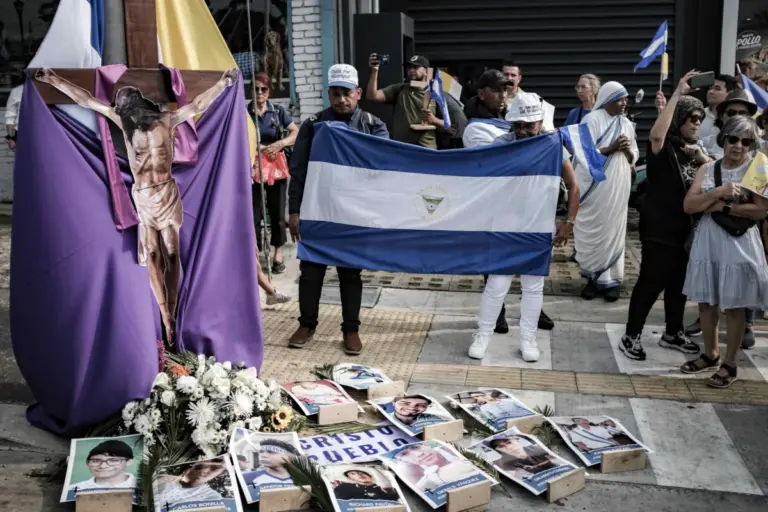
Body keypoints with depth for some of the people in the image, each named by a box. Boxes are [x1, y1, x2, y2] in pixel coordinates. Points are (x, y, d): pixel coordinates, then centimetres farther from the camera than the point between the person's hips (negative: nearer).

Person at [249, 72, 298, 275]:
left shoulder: (278, 111, 4)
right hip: (253, 168, -1)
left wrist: (280, 144, -17)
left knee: (277, 213, 7)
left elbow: (296, 133, -1)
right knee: (253, 213, -1)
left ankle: (278, 254, 19)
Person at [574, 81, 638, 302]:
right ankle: (593, 277, 10)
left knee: (614, 230, 4)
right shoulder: (592, 120, -4)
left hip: (617, 187, 4)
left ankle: (610, 280, 9)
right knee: (593, 232, 0)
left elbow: (634, 157, 13)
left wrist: (627, 151, -9)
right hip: (594, 185, -4)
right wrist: (612, 148, -19)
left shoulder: (626, 124, 11)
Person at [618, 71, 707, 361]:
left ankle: (673, 333, 29)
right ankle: (631, 337, 4)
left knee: (679, 281, 15)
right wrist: (677, 95, -32)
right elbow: (656, 134, -36)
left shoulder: (693, 149, 14)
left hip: (685, 226, 8)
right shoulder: (664, 147, -11)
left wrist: (701, 157, -9)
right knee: (651, 282, -6)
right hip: (659, 227, -8)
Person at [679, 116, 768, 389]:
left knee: (734, 305, 3)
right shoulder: (707, 169, 6)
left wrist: (722, 206, -15)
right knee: (706, 301, 11)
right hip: (708, 241, 4)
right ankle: (710, 354, 29)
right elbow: (689, 205, -4)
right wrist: (718, 192, -18)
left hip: (739, 243, -4)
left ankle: (729, 363, 15)